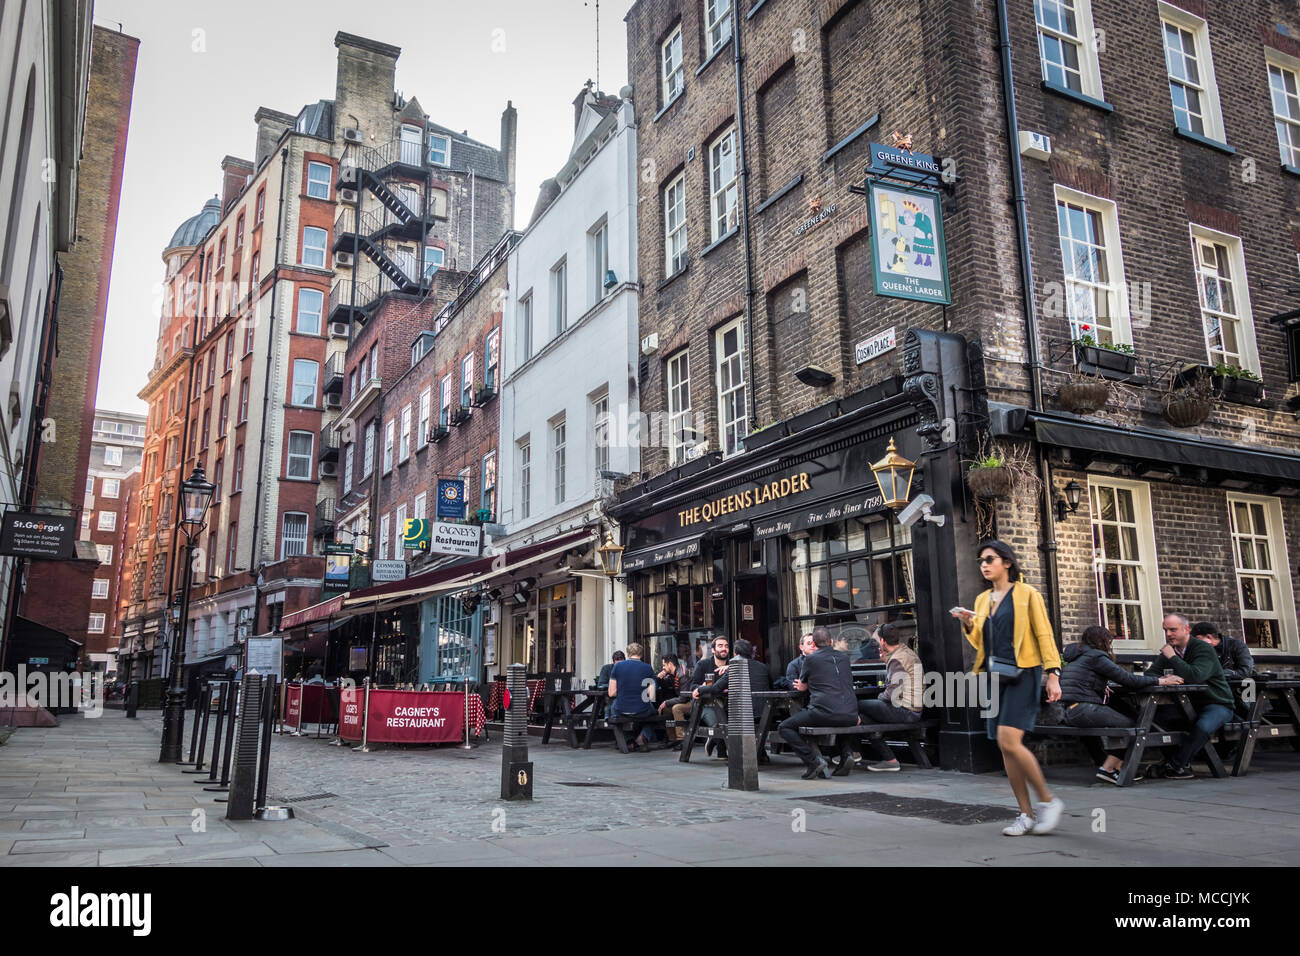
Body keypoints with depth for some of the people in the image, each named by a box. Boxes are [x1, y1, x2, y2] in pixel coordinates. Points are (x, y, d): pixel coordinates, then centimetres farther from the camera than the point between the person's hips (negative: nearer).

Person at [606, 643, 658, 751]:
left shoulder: (617, 666, -3)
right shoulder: (648, 668, -4)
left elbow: (611, 693, -1)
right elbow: (651, 696, -6)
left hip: (621, 711, 1)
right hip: (642, 711, -1)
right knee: (652, 710, 34)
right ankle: (644, 735, 8)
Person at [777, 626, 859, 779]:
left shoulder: (810, 659, 6)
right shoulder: (844, 657, 18)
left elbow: (801, 687, 20)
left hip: (824, 712, -5)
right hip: (850, 716, 5)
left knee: (785, 727, 9)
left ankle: (813, 760, -5)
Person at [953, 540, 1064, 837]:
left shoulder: (1026, 594, 0)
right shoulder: (982, 599, 16)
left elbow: (1043, 634, -4)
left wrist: (1053, 674, -12)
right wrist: (968, 625, -3)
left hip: (1022, 675, -6)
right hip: (996, 677, 6)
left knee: (1008, 740, -19)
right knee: (1005, 747, 3)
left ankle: (1048, 800, -1)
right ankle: (1027, 814, 11)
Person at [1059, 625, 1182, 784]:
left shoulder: (1076, 657, 21)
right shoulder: (1096, 656, -6)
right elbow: (1127, 679, -7)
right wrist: (1161, 681, 0)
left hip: (1069, 712, 10)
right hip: (1083, 710, -10)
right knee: (1129, 725, -6)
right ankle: (1108, 769, -3)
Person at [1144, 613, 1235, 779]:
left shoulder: (1204, 649, -17)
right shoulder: (1169, 650, 5)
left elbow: (1195, 676, -35)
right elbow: (1149, 675, 1)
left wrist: (1172, 657, -27)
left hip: (1218, 705, -7)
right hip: (1191, 704, 7)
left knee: (1202, 727, -36)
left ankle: (1174, 766, -24)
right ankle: (1183, 766, -9)